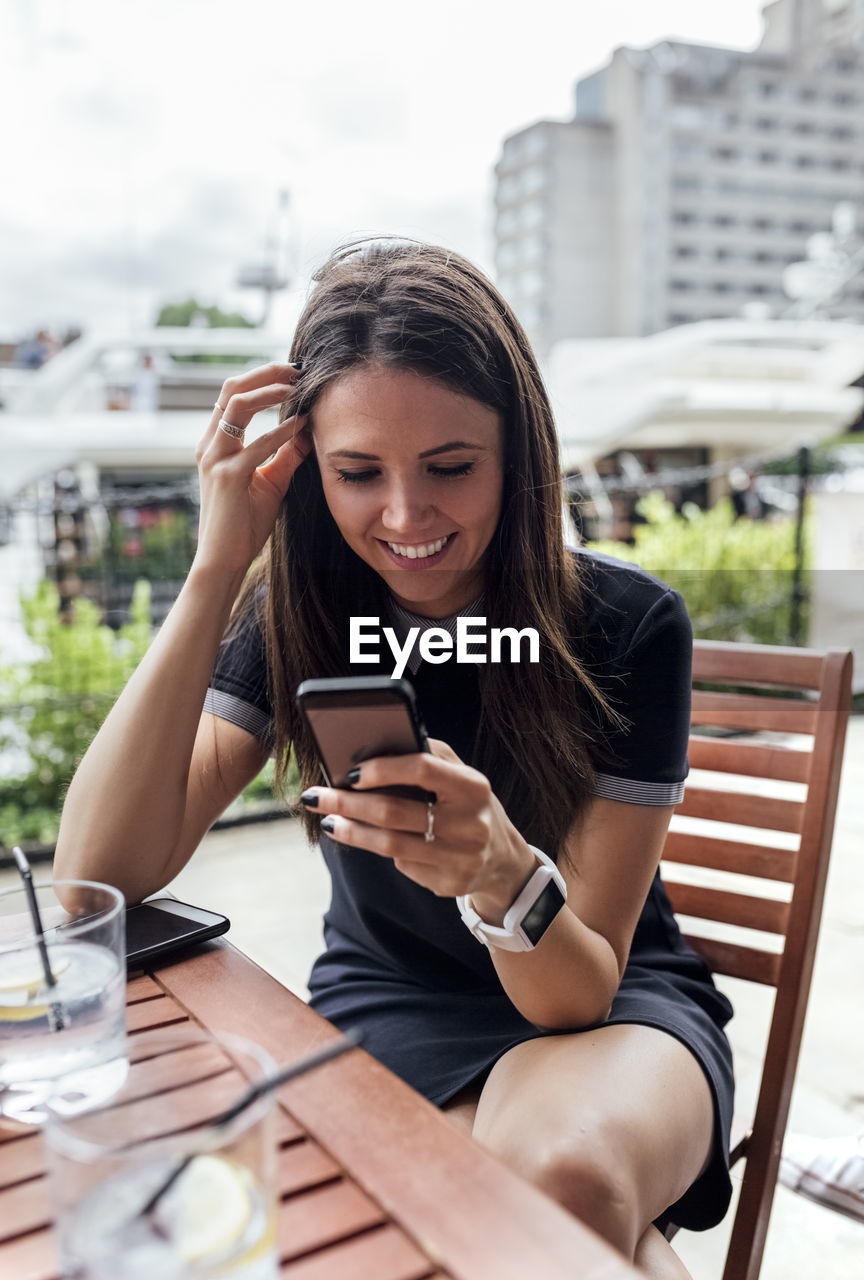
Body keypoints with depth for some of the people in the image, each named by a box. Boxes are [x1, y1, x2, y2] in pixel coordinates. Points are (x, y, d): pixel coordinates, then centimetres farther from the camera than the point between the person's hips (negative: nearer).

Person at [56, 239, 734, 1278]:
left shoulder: (627, 625, -19)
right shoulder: (295, 615, -11)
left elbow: (579, 990, -18)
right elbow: (98, 874, -24)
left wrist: (502, 874, -42)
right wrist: (215, 570, -29)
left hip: (608, 1000, -1)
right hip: (387, 1006, 2)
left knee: (566, 1167, -34)